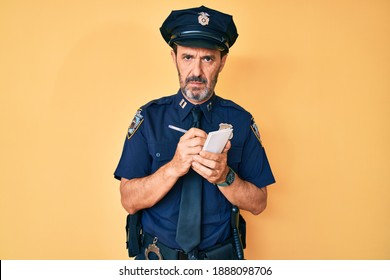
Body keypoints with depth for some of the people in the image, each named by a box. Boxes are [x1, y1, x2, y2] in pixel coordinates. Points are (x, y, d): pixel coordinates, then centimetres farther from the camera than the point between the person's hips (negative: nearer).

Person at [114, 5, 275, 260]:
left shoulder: (241, 120, -7)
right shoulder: (149, 117, -9)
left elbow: (258, 204, -7)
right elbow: (129, 201, -14)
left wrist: (224, 177, -25)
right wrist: (174, 167, -29)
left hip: (221, 258, 1)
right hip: (157, 257, 0)